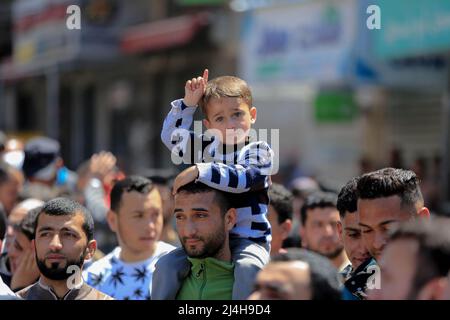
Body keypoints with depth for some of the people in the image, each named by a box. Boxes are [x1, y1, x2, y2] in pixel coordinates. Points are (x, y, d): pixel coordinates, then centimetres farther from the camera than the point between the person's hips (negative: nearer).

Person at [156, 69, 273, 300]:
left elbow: (242, 178, -22)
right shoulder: (206, 148, 12)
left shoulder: (258, 151, -4)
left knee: (248, 267, -36)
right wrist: (188, 103, 2)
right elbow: (171, 136, 12)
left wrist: (199, 171, -24)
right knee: (167, 264, -11)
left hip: (249, 239, -5)